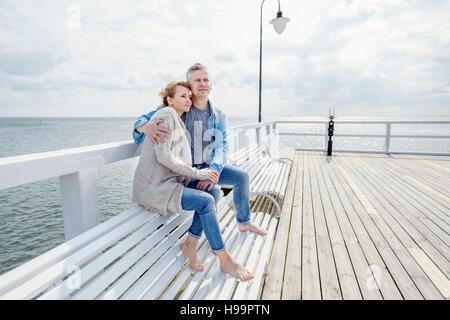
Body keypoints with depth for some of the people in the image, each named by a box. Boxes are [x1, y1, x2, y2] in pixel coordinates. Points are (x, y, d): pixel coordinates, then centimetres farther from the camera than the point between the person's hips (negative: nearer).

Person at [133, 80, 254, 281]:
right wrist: (197, 174, -16)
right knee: (206, 201, -21)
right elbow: (163, 156, -21)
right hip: (153, 188, -9)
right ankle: (226, 261, -9)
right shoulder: (166, 115, -11)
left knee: (214, 192, -4)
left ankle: (190, 243, 3)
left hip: (167, 182, 9)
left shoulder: (178, 121, 18)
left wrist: (201, 174, 3)